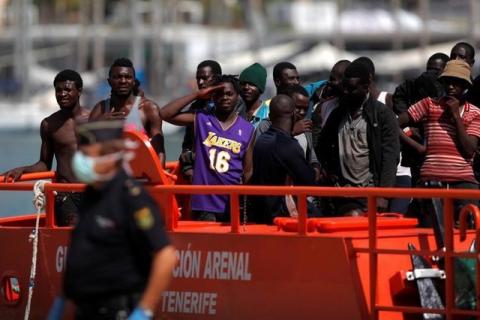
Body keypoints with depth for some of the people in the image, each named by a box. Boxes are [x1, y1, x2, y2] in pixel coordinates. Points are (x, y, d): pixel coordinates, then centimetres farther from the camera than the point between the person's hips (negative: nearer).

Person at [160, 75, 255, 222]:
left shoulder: (247, 130, 6)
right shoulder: (201, 119, 3)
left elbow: (248, 171, 8)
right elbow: (165, 114, -7)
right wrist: (197, 95, -6)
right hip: (205, 203, -1)